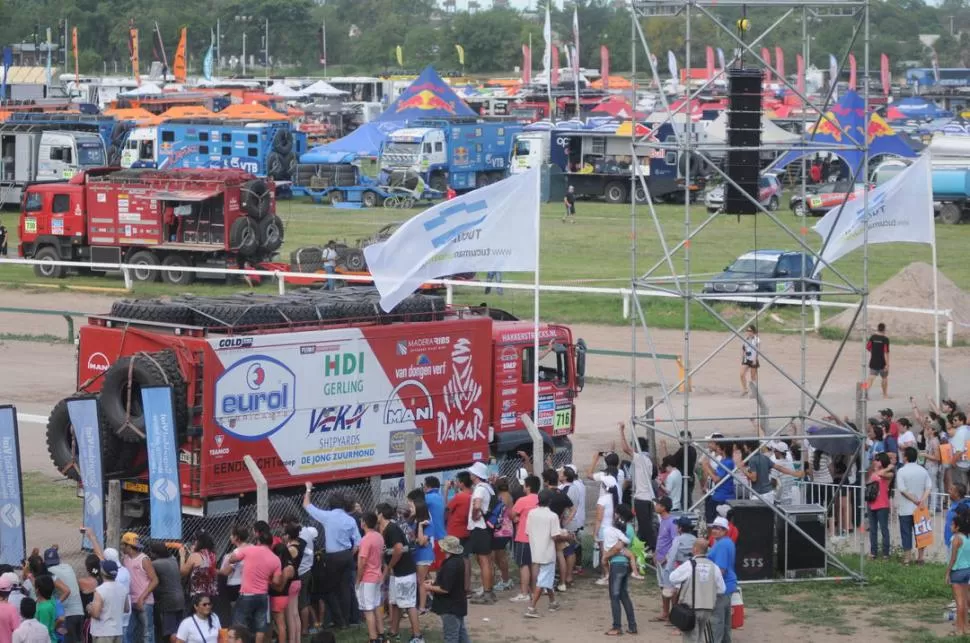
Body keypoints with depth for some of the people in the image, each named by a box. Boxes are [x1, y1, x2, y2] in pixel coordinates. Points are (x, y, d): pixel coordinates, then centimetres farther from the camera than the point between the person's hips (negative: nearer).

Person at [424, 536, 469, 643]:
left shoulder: (450, 565, -27)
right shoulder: (458, 561, 4)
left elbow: (445, 589, -27)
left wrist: (430, 588, -11)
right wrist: (435, 581, 11)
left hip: (450, 608, -10)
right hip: (458, 604, 10)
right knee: (461, 634, 19)